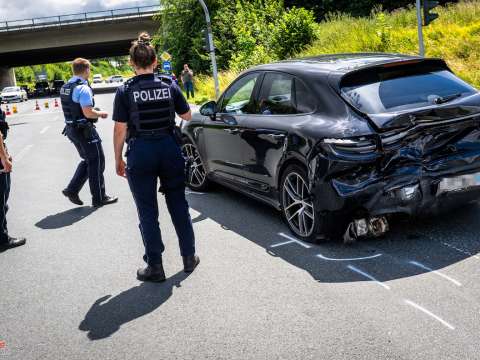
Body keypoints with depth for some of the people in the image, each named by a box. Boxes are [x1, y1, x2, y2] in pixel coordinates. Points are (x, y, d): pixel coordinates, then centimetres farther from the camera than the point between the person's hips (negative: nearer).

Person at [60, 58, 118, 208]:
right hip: (84, 130, -9)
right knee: (97, 162, 5)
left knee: (88, 160, 21)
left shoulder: (65, 88, 10)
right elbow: (88, 113, -25)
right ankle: (99, 198, 13)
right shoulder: (83, 88, -18)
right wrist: (101, 113, -6)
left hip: (71, 128, 9)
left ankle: (72, 190, 16)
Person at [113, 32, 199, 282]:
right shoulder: (169, 85, -1)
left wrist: (118, 160, 3)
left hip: (141, 152, -2)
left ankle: (155, 267, 13)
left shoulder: (125, 91, -8)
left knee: (147, 212, 7)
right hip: (169, 149, 3)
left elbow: (120, 130, -8)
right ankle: (189, 257, 24)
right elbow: (187, 116, 11)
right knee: (178, 204, 16)